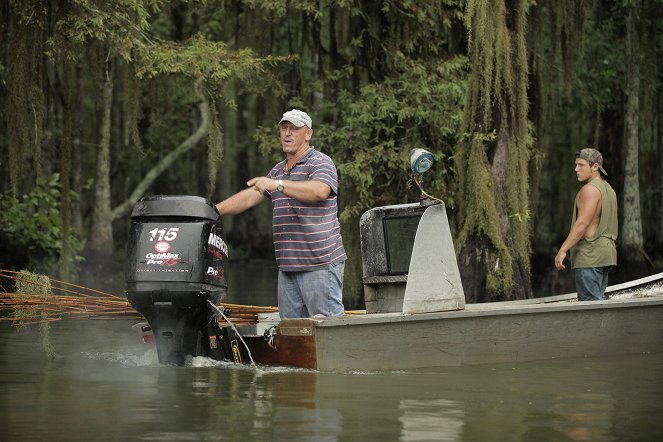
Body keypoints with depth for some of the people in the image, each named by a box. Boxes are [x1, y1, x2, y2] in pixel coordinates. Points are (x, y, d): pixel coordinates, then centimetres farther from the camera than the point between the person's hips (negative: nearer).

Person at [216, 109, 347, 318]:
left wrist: (277, 185, -30)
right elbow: (250, 196, 23)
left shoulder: (321, 163, -4)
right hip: (287, 266, 8)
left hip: (320, 264, -8)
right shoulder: (278, 171, 23)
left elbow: (320, 191, -25)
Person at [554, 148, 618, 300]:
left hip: (590, 254, -10)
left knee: (590, 301, -11)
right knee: (598, 299, 11)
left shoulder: (590, 189, -13)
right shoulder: (608, 189, 17)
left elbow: (582, 223, -20)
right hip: (605, 250, 10)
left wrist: (562, 250, -20)